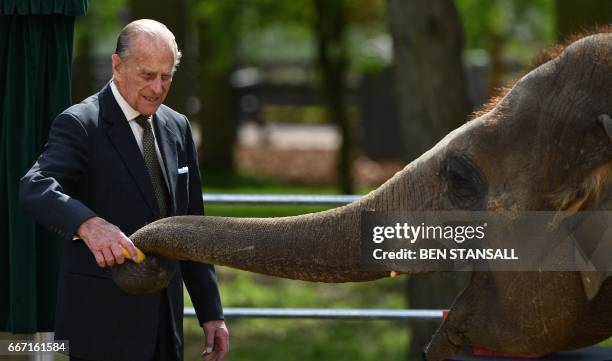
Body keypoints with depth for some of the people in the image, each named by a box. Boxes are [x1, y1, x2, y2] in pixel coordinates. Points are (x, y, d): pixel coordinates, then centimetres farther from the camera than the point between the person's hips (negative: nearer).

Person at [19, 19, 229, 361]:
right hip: (102, 322, -6)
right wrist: (89, 225, -47)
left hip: (165, 320, 6)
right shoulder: (80, 125, -10)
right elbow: (35, 189, -28)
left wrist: (211, 313, 13)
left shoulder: (176, 127, 11)